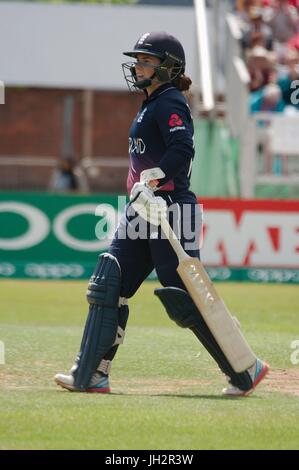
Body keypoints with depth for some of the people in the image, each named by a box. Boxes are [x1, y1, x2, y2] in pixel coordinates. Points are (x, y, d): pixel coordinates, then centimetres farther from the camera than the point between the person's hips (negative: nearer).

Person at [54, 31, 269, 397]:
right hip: (142, 212, 10)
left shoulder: (170, 103, -11)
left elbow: (182, 150, -26)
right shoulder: (150, 106, 19)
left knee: (186, 301, -7)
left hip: (170, 211, -10)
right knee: (107, 288, 1)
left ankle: (246, 370, 4)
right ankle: (91, 376, 0)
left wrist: (150, 183, -33)